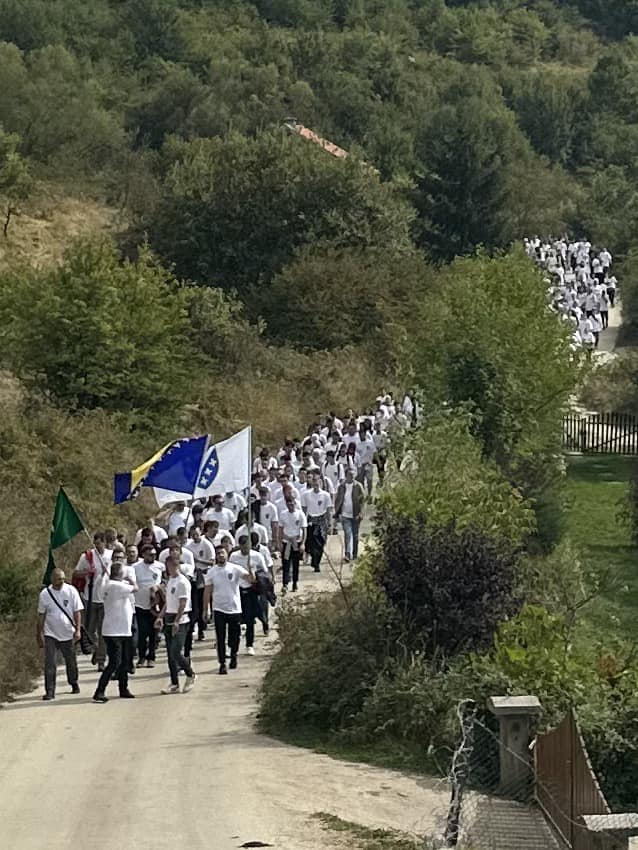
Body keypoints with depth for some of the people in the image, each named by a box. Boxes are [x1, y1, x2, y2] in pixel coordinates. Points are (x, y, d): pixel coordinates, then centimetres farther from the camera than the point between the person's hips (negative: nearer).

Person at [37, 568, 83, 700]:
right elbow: (41, 615, 4)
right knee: (50, 663, -9)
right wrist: (40, 634, 3)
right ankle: (49, 691, -6)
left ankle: (74, 684, 37)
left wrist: (78, 630, -8)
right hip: (51, 634, 0)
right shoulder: (45, 593, -4)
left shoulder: (71, 591, -7)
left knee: (71, 662, 14)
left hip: (68, 633, 0)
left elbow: (77, 612, -3)